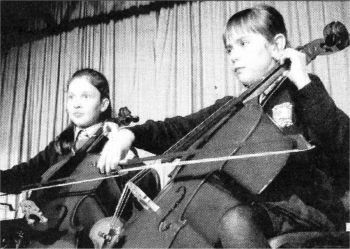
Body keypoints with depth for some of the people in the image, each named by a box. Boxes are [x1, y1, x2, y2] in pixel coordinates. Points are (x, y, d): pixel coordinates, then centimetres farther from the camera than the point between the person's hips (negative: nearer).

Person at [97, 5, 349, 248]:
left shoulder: (300, 93, 2)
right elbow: (180, 130, 3)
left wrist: (304, 82, -16)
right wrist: (130, 133, -14)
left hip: (310, 207, -5)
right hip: (252, 205, 6)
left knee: (235, 219, -35)